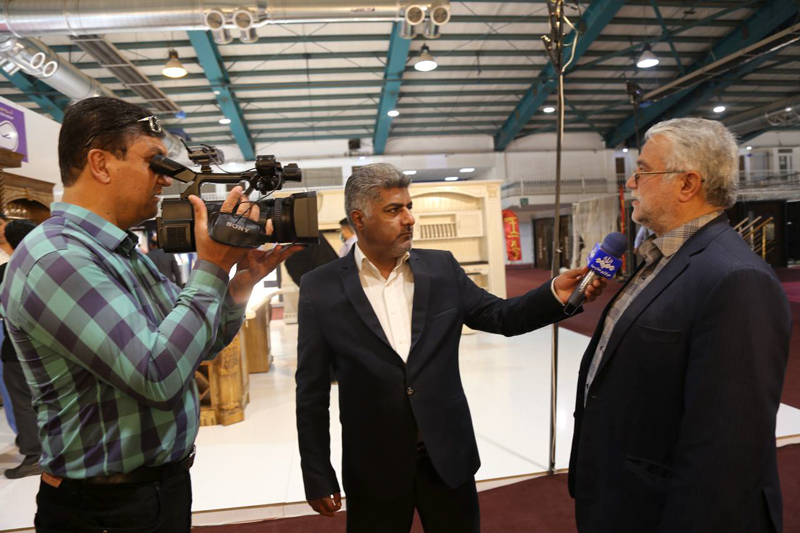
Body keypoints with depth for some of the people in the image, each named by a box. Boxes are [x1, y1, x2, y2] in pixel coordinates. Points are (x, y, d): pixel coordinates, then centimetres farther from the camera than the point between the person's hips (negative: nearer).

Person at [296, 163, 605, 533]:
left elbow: (502, 317, 4)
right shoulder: (321, 288, -7)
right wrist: (318, 476, -3)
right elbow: (312, 392, -4)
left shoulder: (442, 268, -1)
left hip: (448, 454, 2)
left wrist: (555, 293, -14)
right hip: (373, 467, -2)